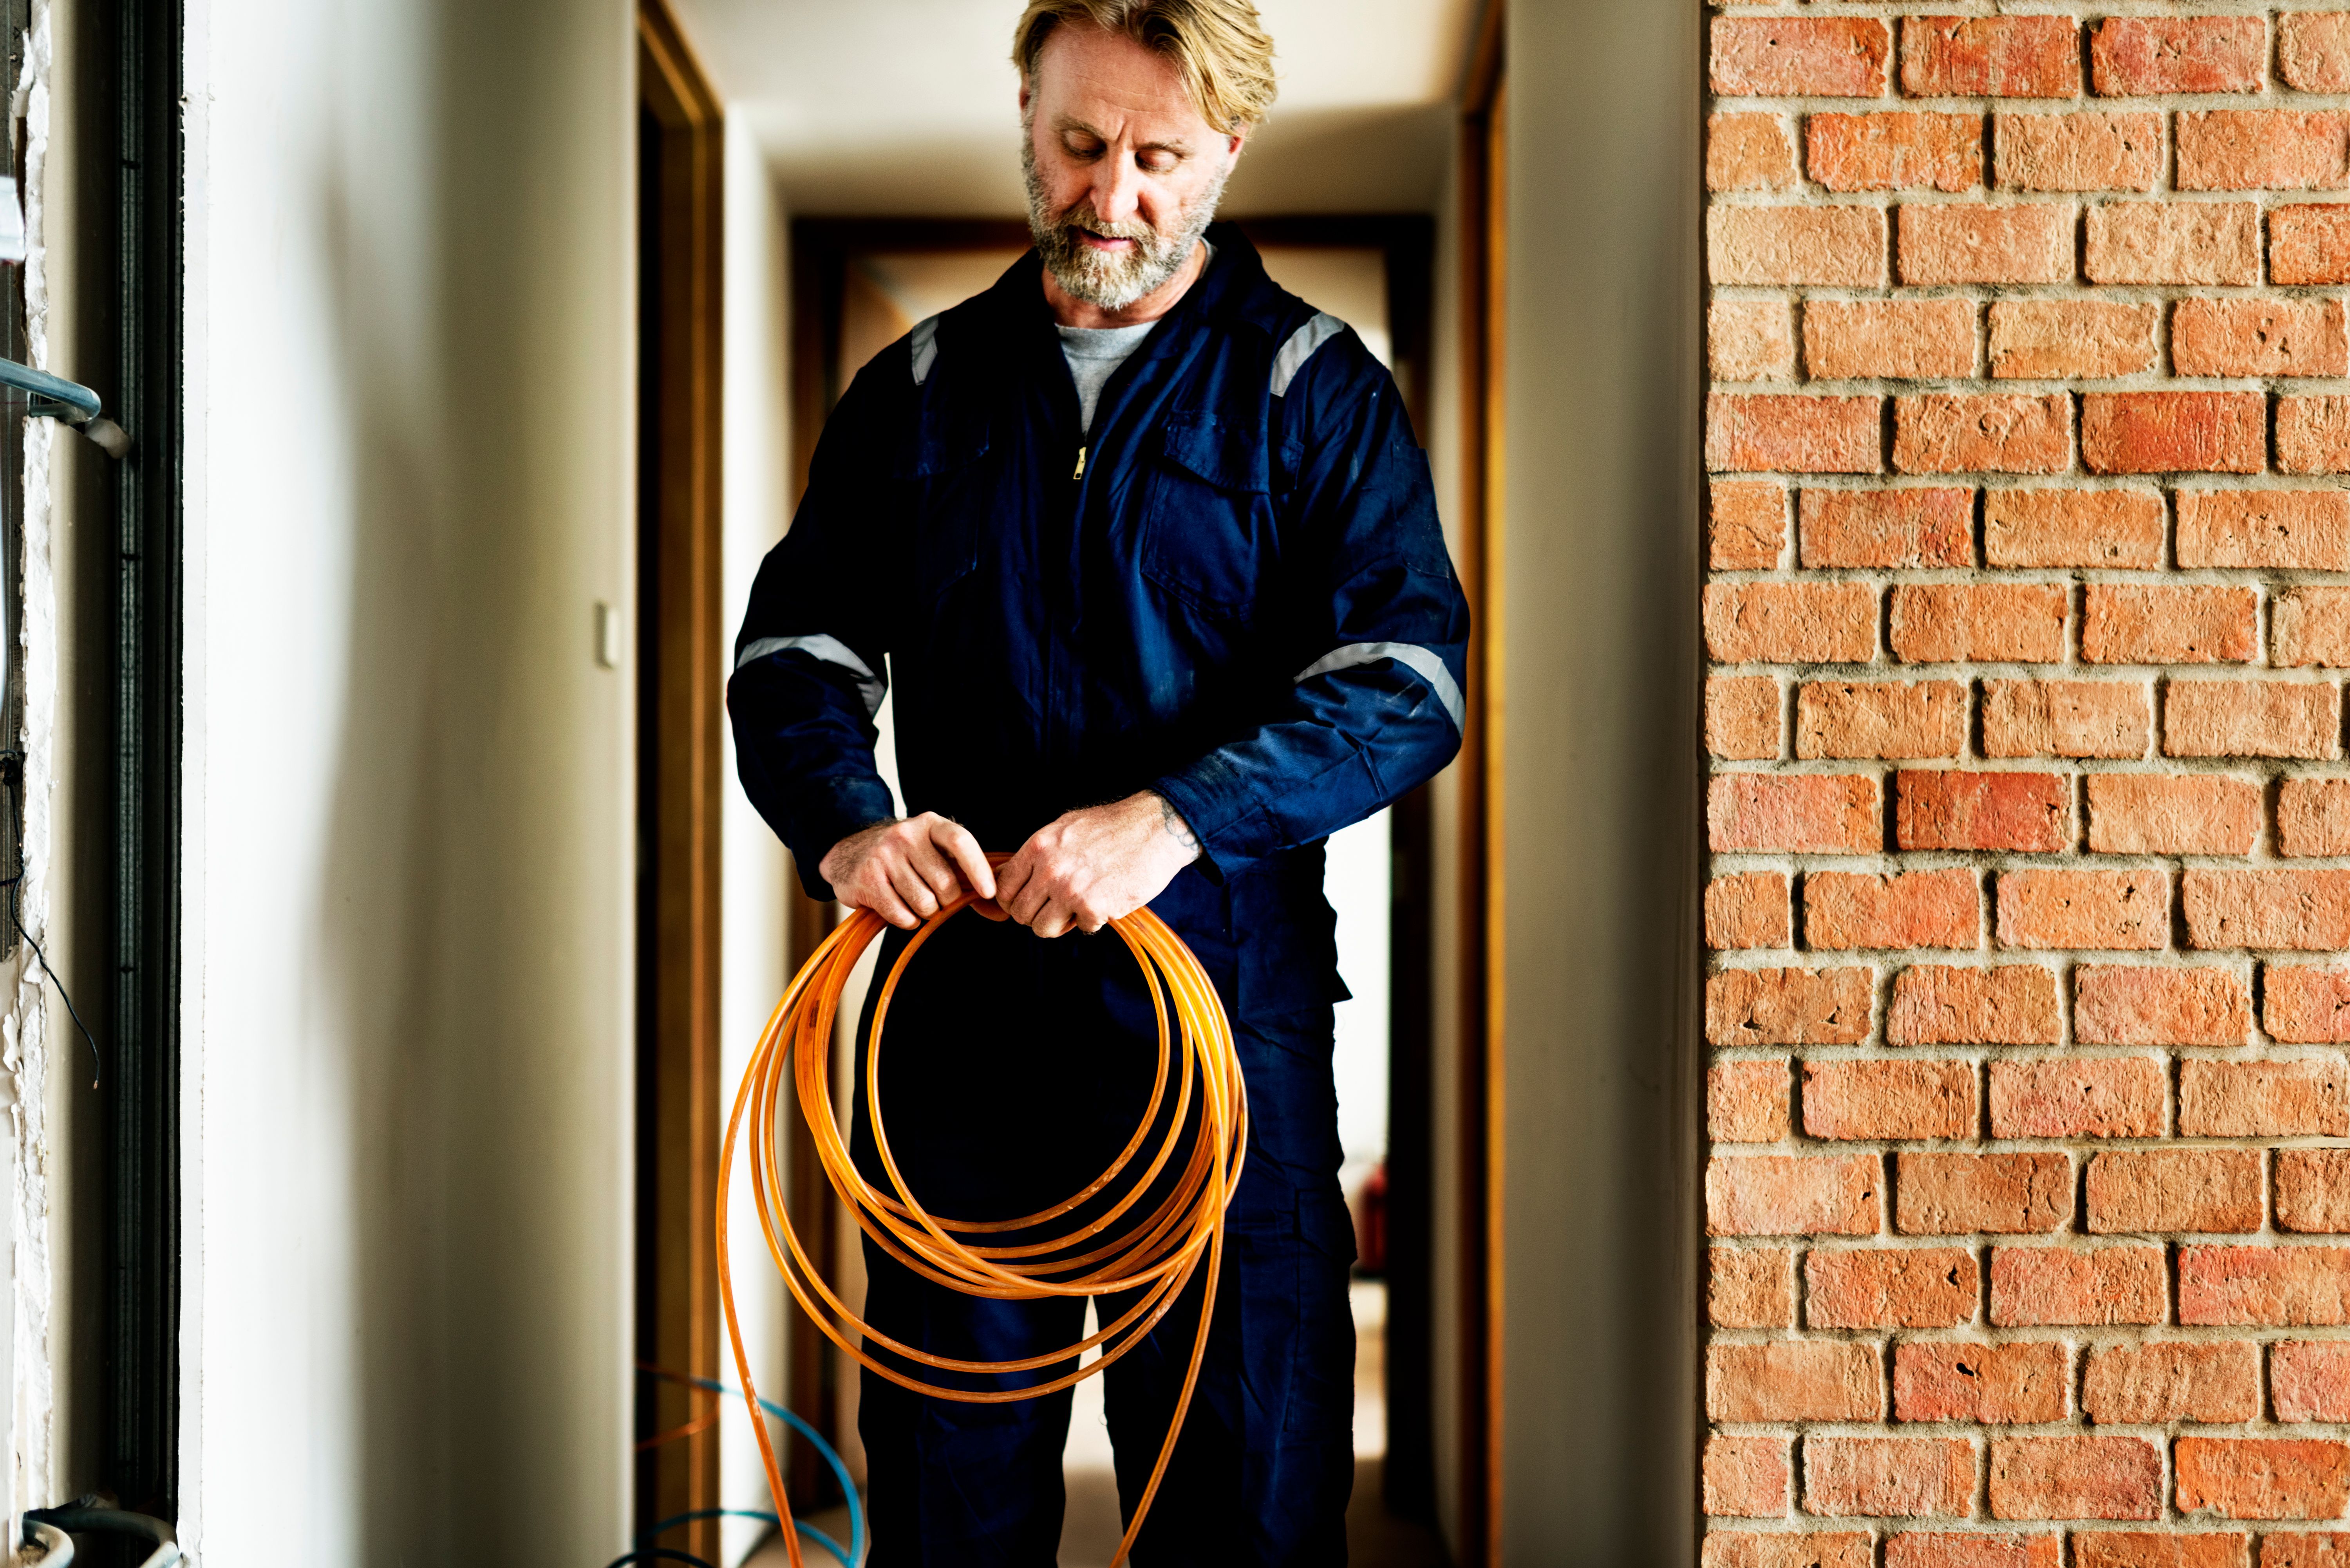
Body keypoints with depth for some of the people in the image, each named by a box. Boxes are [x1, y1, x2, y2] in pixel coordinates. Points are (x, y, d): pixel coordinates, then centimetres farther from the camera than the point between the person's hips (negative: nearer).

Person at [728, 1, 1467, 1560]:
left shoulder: (1313, 389, 3)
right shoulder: (920, 389, 13)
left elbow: (1406, 681, -9)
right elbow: (797, 644, 11)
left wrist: (1174, 816, -24)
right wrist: (846, 820, -11)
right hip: (962, 1005, 3)